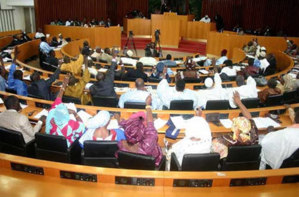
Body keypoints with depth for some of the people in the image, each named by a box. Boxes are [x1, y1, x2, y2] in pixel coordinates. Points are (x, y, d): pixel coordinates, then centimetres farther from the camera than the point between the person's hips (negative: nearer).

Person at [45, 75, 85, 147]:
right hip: (66, 147, -3)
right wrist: (74, 113, -13)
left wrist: (64, 85, -9)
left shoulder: (51, 116, -33)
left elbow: (58, 99, -17)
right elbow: (82, 127, -16)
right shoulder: (72, 125, -41)